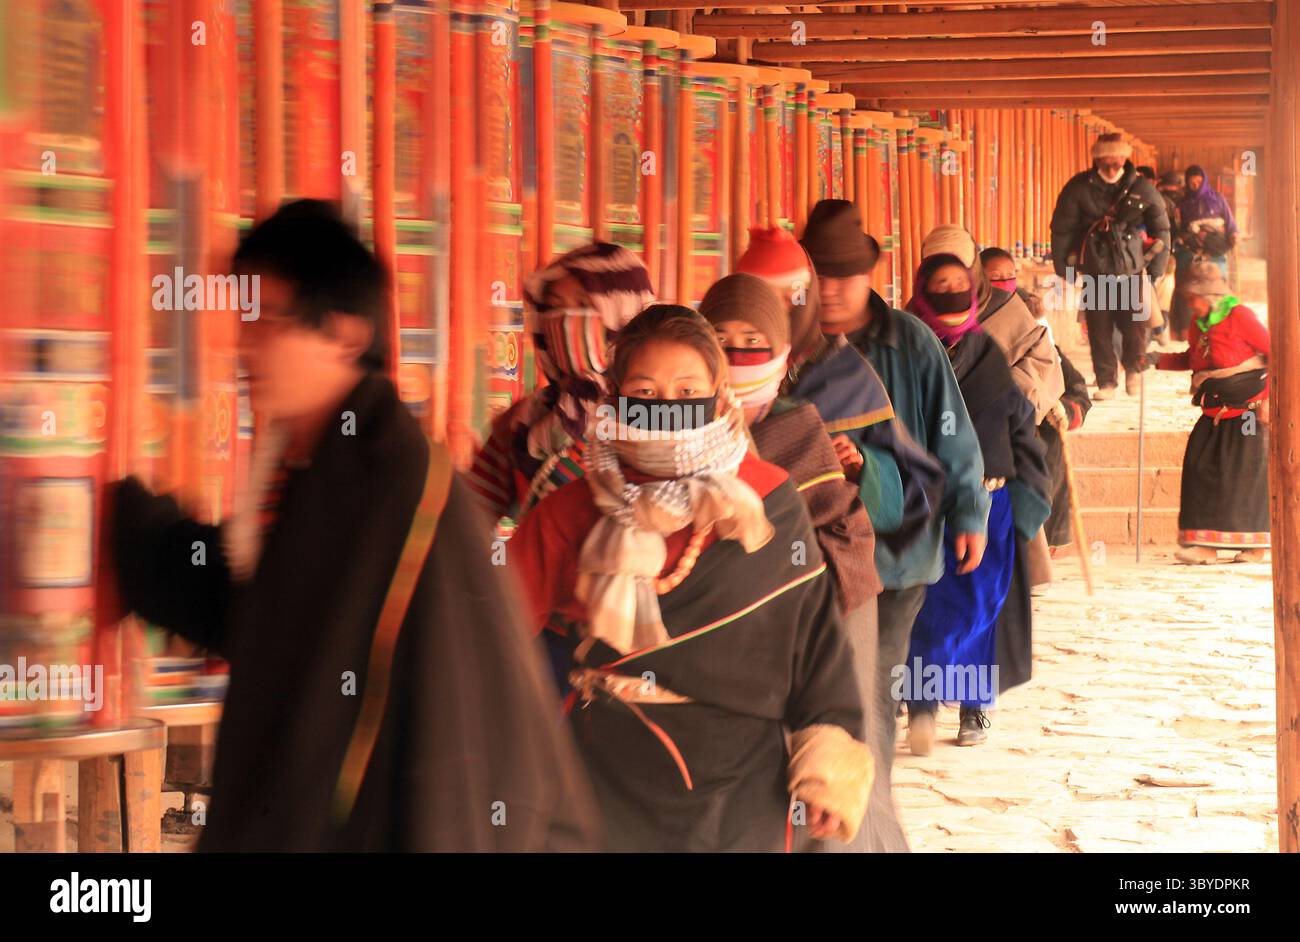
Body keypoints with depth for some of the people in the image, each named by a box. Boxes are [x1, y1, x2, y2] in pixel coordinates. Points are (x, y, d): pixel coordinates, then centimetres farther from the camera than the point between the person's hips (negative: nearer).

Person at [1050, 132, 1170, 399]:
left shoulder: (1142, 189, -3)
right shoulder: (1079, 188, -6)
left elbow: (1161, 228, 8)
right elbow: (1061, 229, 2)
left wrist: (1157, 267, 8)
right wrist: (1063, 267, 3)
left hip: (1132, 270, 0)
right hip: (1095, 273, 0)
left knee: (1135, 327, -6)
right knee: (1099, 331, 0)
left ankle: (1134, 369, 23)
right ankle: (1106, 382, 15)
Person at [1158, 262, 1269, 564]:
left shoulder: (1239, 316, -12)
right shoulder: (1199, 323, 10)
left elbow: (1274, 354, -10)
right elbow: (1191, 359, 24)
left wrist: (1267, 398, -14)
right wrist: (1159, 361, 7)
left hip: (1246, 411, -7)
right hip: (1214, 414, 7)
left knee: (1246, 477, -4)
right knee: (1201, 470, -4)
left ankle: (1255, 545, 7)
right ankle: (1204, 545, -3)